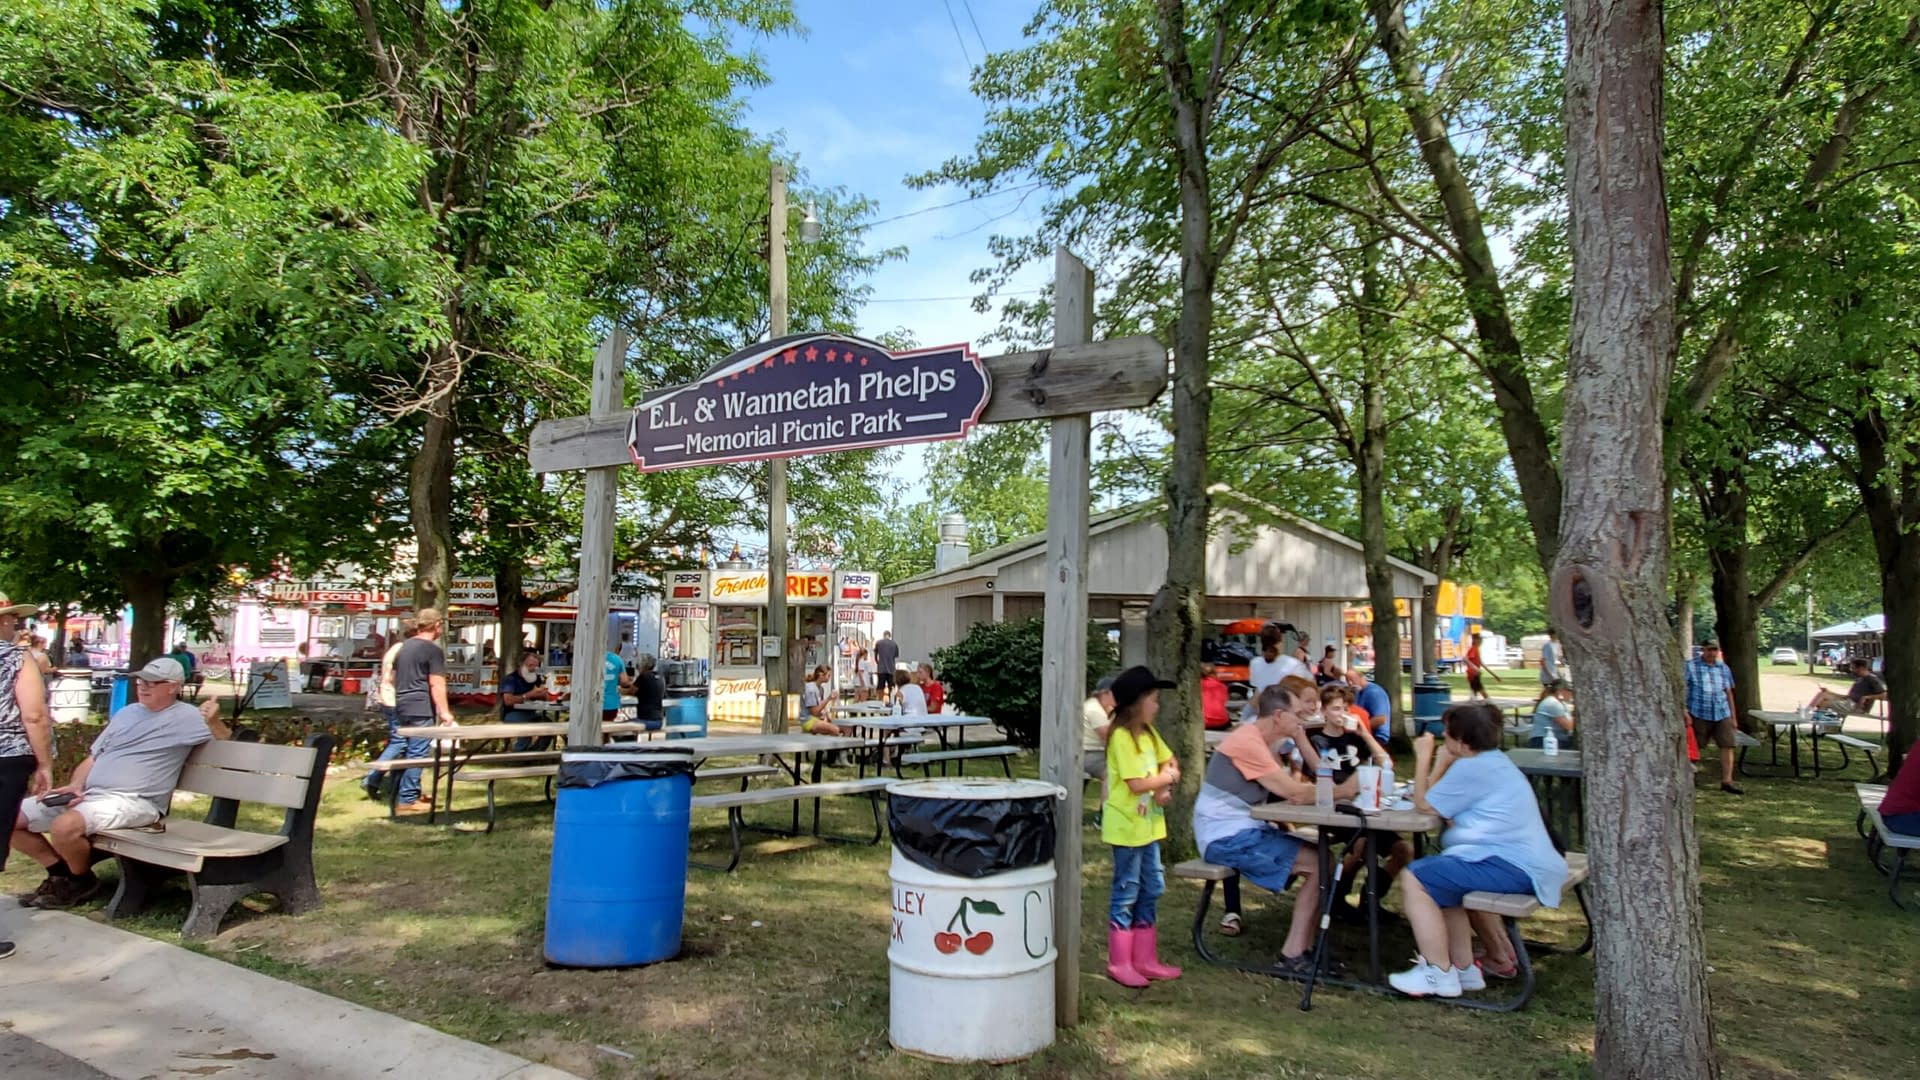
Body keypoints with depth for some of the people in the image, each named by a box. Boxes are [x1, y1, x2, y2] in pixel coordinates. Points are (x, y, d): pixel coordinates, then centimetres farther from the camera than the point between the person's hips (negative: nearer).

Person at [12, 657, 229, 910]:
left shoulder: (186, 717, -1)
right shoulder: (127, 713, 20)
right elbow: (92, 758, 21)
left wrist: (214, 721, -22)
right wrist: (75, 785, 0)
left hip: (133, 802, -8)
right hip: (87, 795, 8)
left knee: (65, 827, -34)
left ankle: (82, 881, -3)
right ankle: (61, 871, 15)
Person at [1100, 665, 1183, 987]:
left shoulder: (1148, 733, 10)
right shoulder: (1122, 737, -18)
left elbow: (1170, 763, 12)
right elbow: (1137, 783, -23)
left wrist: (1165, 787, -8)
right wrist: (1168, 777, -7)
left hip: (1148, 824, 9)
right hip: (1126, 826, -9)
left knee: (1151, 889, 14)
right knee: (1126, 892, 0)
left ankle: (1145, 959, 24)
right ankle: (1119, 963, 12)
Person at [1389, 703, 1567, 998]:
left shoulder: (1471, 768, -13)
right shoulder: (1496, 762, 20)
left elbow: (1424, 804, -4)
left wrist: (1423, 758, 4)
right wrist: (1441, 763, 13)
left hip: (1512, 867, -12)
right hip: (1528, 863, 12)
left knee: (1415, 878, -12)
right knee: (1441, 881, 26)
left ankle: (1439, 974, -6)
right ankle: (1463, 967, 26)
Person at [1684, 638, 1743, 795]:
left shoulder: (1724, 668, 12)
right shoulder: (1691, 666, -2)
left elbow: (1728, 693, 16)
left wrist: (1733, 717, 16)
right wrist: (1685, 712, -15)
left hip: (1722, 714, 4)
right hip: (1699, 714, -4)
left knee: (1728, 746, -4)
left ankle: (1726, 782, 0)